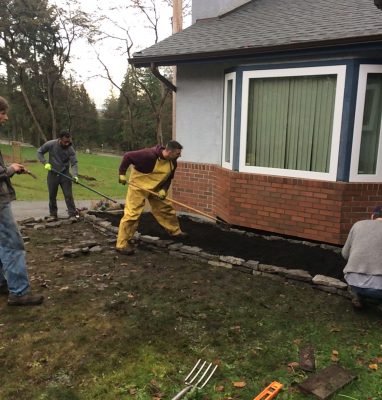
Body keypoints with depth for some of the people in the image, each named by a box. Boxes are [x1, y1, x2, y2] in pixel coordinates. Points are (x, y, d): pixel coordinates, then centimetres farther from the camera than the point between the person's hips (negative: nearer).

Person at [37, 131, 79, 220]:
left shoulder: (70, 149, -13)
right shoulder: (50, 144, -12)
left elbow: (74, 163, -17)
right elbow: (39, 152, 1)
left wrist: (75, 175, -32)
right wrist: (45, 163, -12)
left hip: (65, 174, -1)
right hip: (52, 174, 1)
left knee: (68, 195, -4)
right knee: (52, 196, 10)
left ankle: (72, 214, 2)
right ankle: (53, 215, 24)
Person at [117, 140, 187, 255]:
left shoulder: (172, 162, -9)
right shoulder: (149, 155, -32)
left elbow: (168, 178, 5)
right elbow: (127, 156, -24)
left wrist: (164, 190, -12)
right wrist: (122, 174, -21)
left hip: (156, 188, 7)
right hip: (138, 185, -7)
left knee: (166, 208, 11)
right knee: (132, 213, -10)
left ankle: (175, 231, 32)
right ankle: (122, 244, -5)